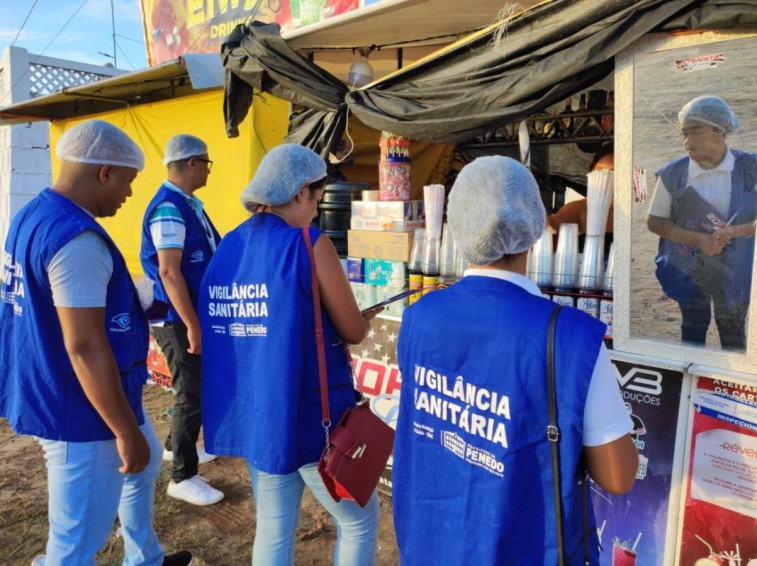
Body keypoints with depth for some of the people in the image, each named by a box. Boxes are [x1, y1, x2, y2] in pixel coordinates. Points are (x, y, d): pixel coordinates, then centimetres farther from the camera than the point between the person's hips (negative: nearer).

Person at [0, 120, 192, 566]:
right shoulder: (76, 238, -26)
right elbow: (84, 346, -28)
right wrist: (127, 431, -21)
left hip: (60, 396, 11)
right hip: (82, 410, -11)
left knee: (146, 463, 29)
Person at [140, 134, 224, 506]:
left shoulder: (188, 204, 10)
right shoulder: (169, 208, -20)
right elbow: (169, 272, -25)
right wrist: (192, 326, -25)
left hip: (193, 313, 10)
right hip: (177, 320, -10)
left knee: (197, 387, 21)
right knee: (192, 394, -1)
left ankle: (176, 446, 41)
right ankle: (183, 477, 13)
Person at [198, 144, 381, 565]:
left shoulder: (228, 247, 4)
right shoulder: (309, 244, -15)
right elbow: (354, 332, -10)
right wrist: (364, 318, 12)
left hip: (252, 412, 7)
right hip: (310, 411, -6)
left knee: (273, 527, 20)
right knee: (360, 520, 15)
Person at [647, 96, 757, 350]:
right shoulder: (673, 173, -13)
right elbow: (654, 221, -7)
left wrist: (732, 231, -25)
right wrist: (697, 238, -19)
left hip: (734, 269, 1)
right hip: (688, 268, 0)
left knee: (733, 334, 17)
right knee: (693, 329, 18)